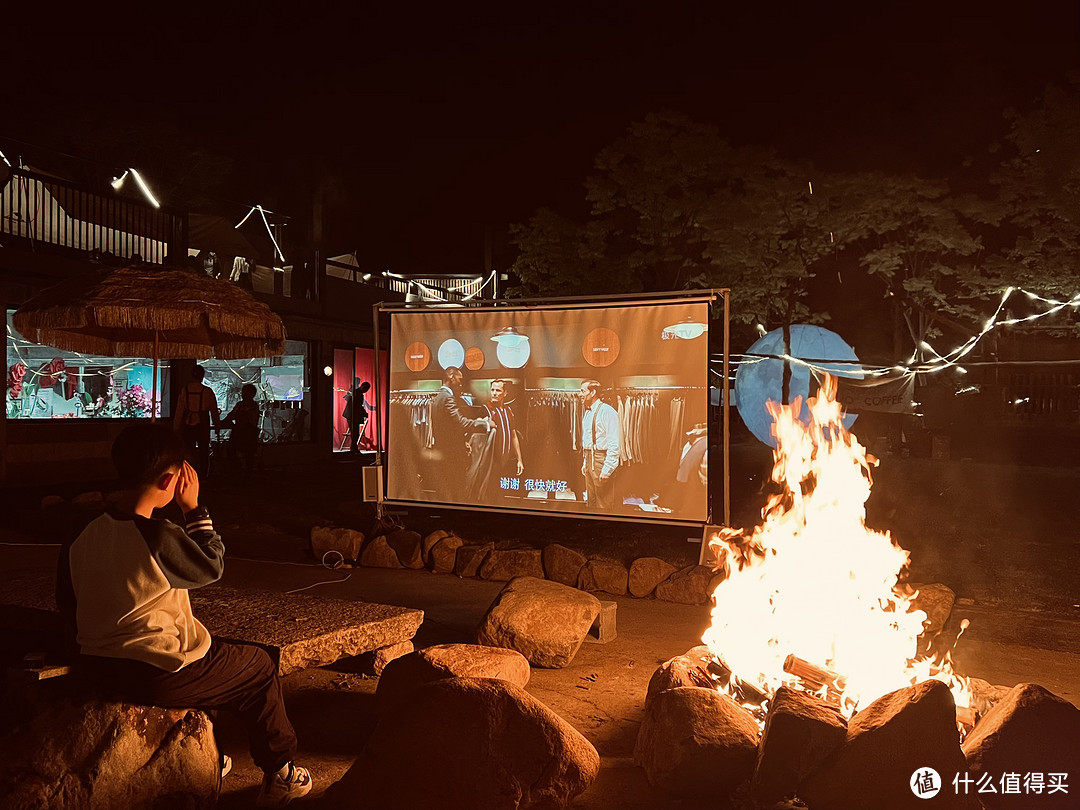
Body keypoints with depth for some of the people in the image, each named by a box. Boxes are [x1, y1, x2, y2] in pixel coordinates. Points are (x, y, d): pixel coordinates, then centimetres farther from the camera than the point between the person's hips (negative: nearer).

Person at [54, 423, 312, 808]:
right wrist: (194, 507, -4)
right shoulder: (159, 537, -25)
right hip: (158, 676, -8)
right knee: (260, 667, 14)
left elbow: (70, 622, 5)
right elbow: (213, 566, -6)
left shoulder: (79, 540, -4)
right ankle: (280, 775, 26)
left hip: (96, 670, 8)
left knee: (212, 652, 34)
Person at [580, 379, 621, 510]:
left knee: (603, 505, -3)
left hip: (601, 459, -8)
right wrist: (585, 462, 16)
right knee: (592, 502, 15)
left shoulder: (607, 412, -14)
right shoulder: (586, 412, 13)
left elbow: (614, 444, -18)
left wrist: (607, 469, -20)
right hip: (589, 459, 8)